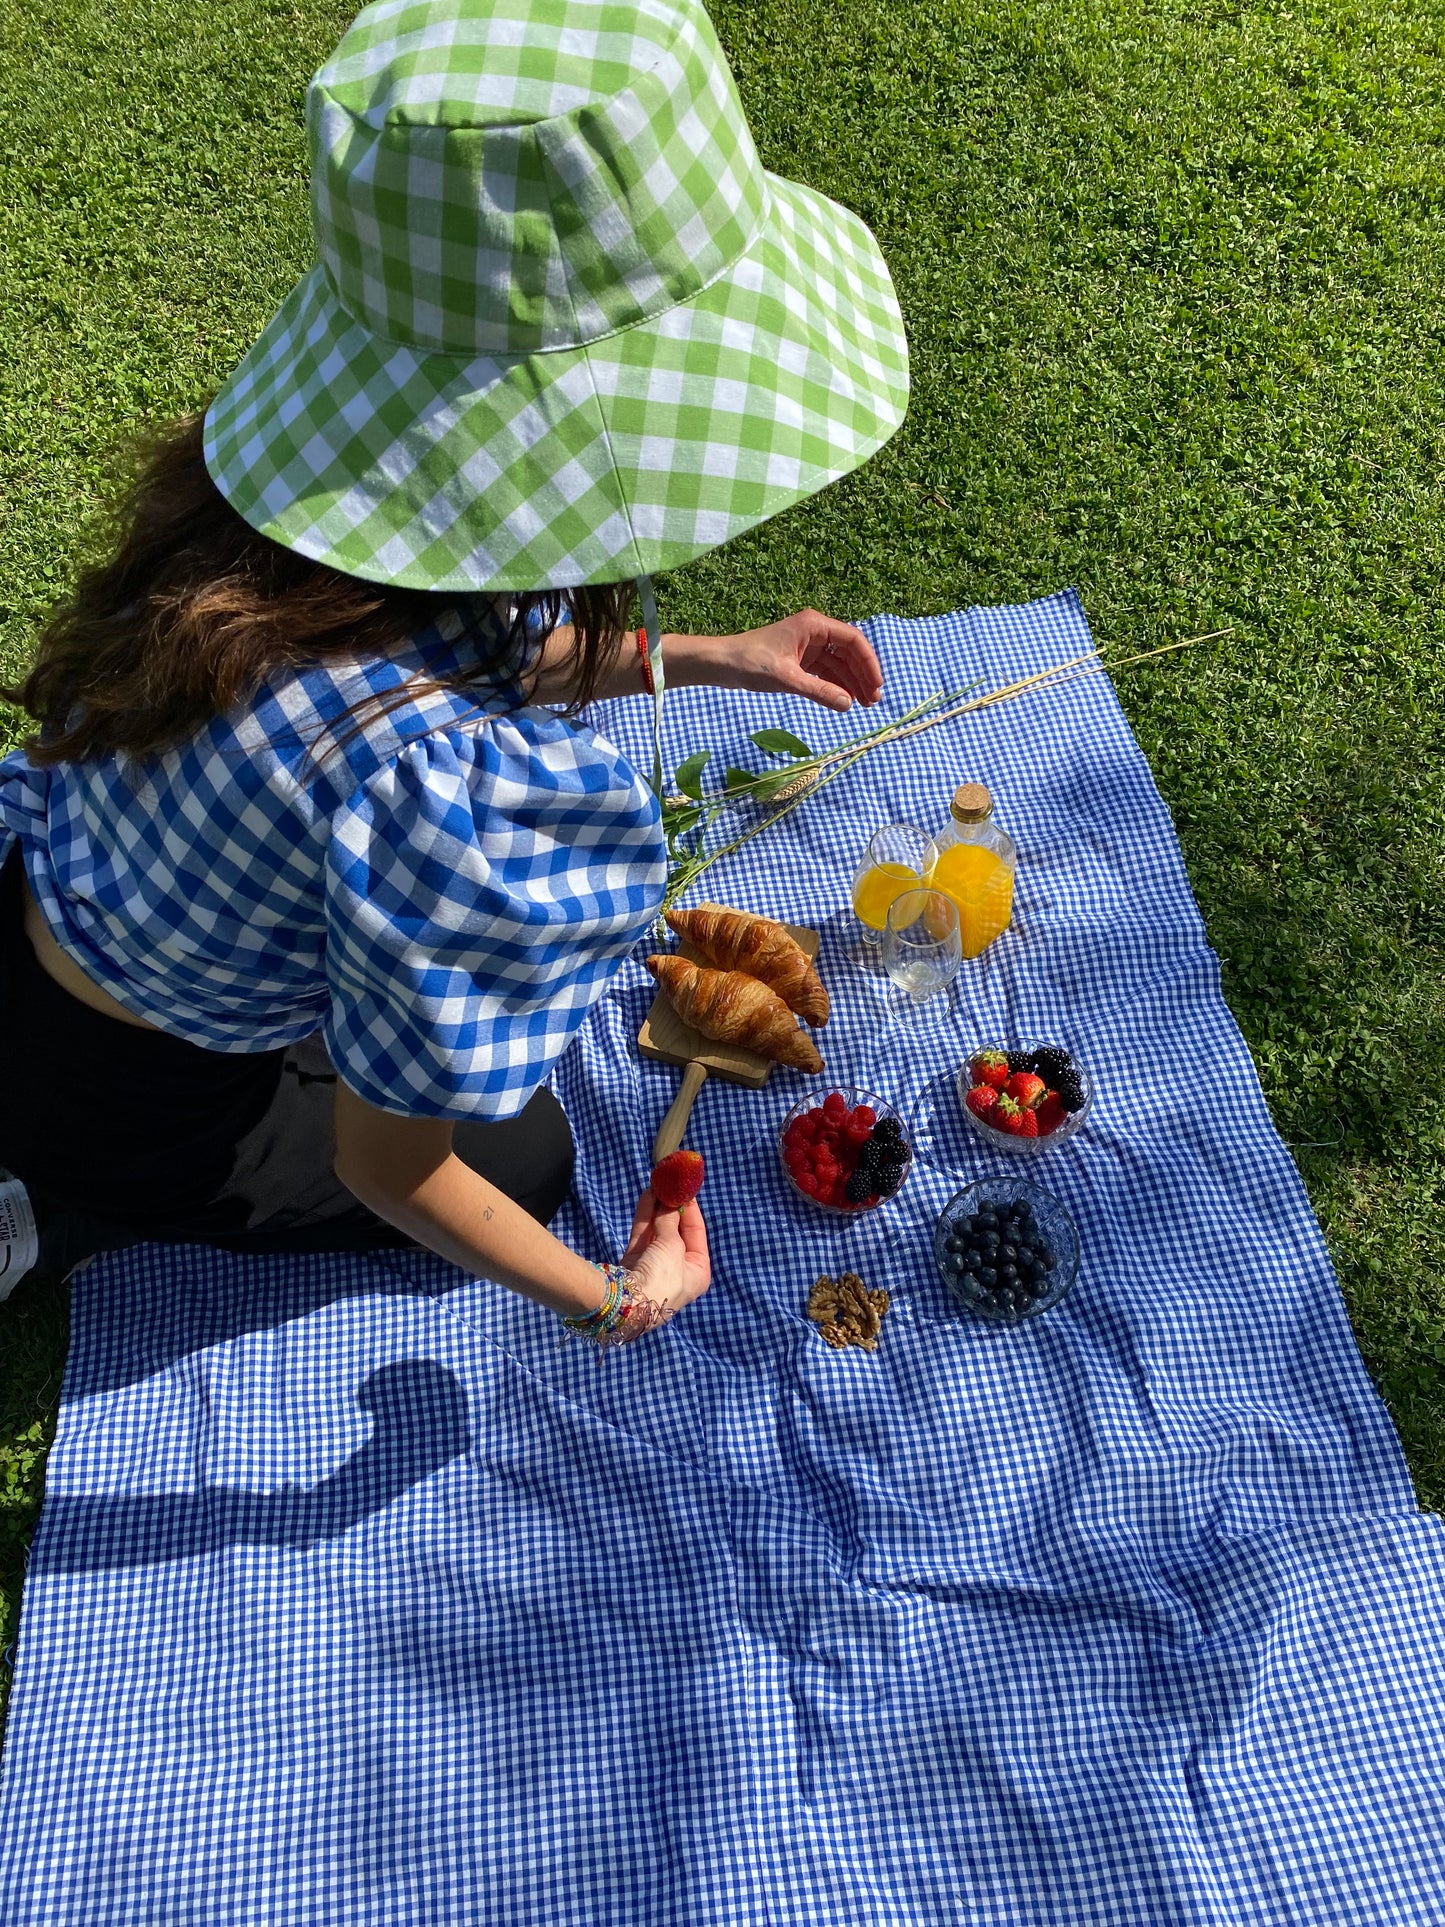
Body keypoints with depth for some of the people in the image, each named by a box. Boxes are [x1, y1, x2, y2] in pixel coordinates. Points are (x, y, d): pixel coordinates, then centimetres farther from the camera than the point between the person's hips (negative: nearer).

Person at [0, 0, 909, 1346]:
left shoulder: (317, 482, -19)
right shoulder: (450, 783, -42)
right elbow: (385, 1170, -26)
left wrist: (703, 659, 3)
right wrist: (614, 1301, -10)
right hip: (125, 1113, -6)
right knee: (527, 1154, 18)